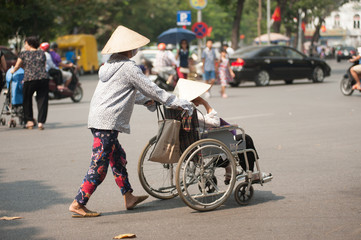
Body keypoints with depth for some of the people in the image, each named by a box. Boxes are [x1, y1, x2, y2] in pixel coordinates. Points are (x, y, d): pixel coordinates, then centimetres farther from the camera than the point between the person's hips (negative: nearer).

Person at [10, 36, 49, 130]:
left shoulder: (24, 54, 9)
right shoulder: (42, 53, 17)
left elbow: (17, 67, 19)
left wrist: (12, 71, 40)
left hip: (29, 79, -2)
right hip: (43, 78, 2)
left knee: (27, 100, 16)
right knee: (42, 101, 5)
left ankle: (29, 121, 16)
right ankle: (41, 122, -3)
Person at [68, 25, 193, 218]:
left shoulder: (111, 65, 17)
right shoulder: (128, 67, -11)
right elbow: (151, 89, -8)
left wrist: (146, 100, 33)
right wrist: (179, 103, -1)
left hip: (98, 120, 10)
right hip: (107, 123, -10)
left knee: (118, 158, 19)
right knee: (99, 166, -6)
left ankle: (128, 198, 26)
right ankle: (77, 204, -5)